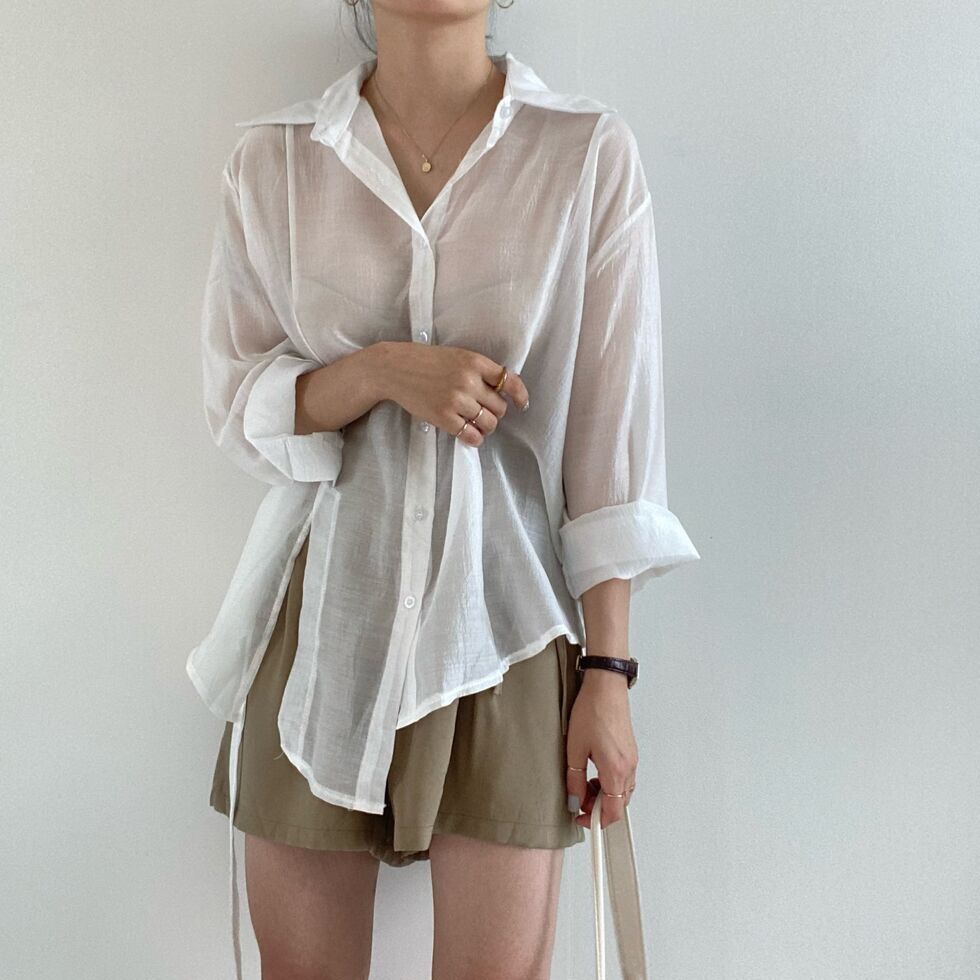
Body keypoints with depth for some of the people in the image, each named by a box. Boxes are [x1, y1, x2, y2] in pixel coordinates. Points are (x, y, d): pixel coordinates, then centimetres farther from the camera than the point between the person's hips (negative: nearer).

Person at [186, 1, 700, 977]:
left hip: (503, 622, -1)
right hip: (322, 617, 2)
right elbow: (234, 401, 4)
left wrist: (609, 671, -5)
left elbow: (612, 431, -4)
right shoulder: (271, 160, 2)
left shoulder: (592, 154, -4)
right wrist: (382, 371, -15)